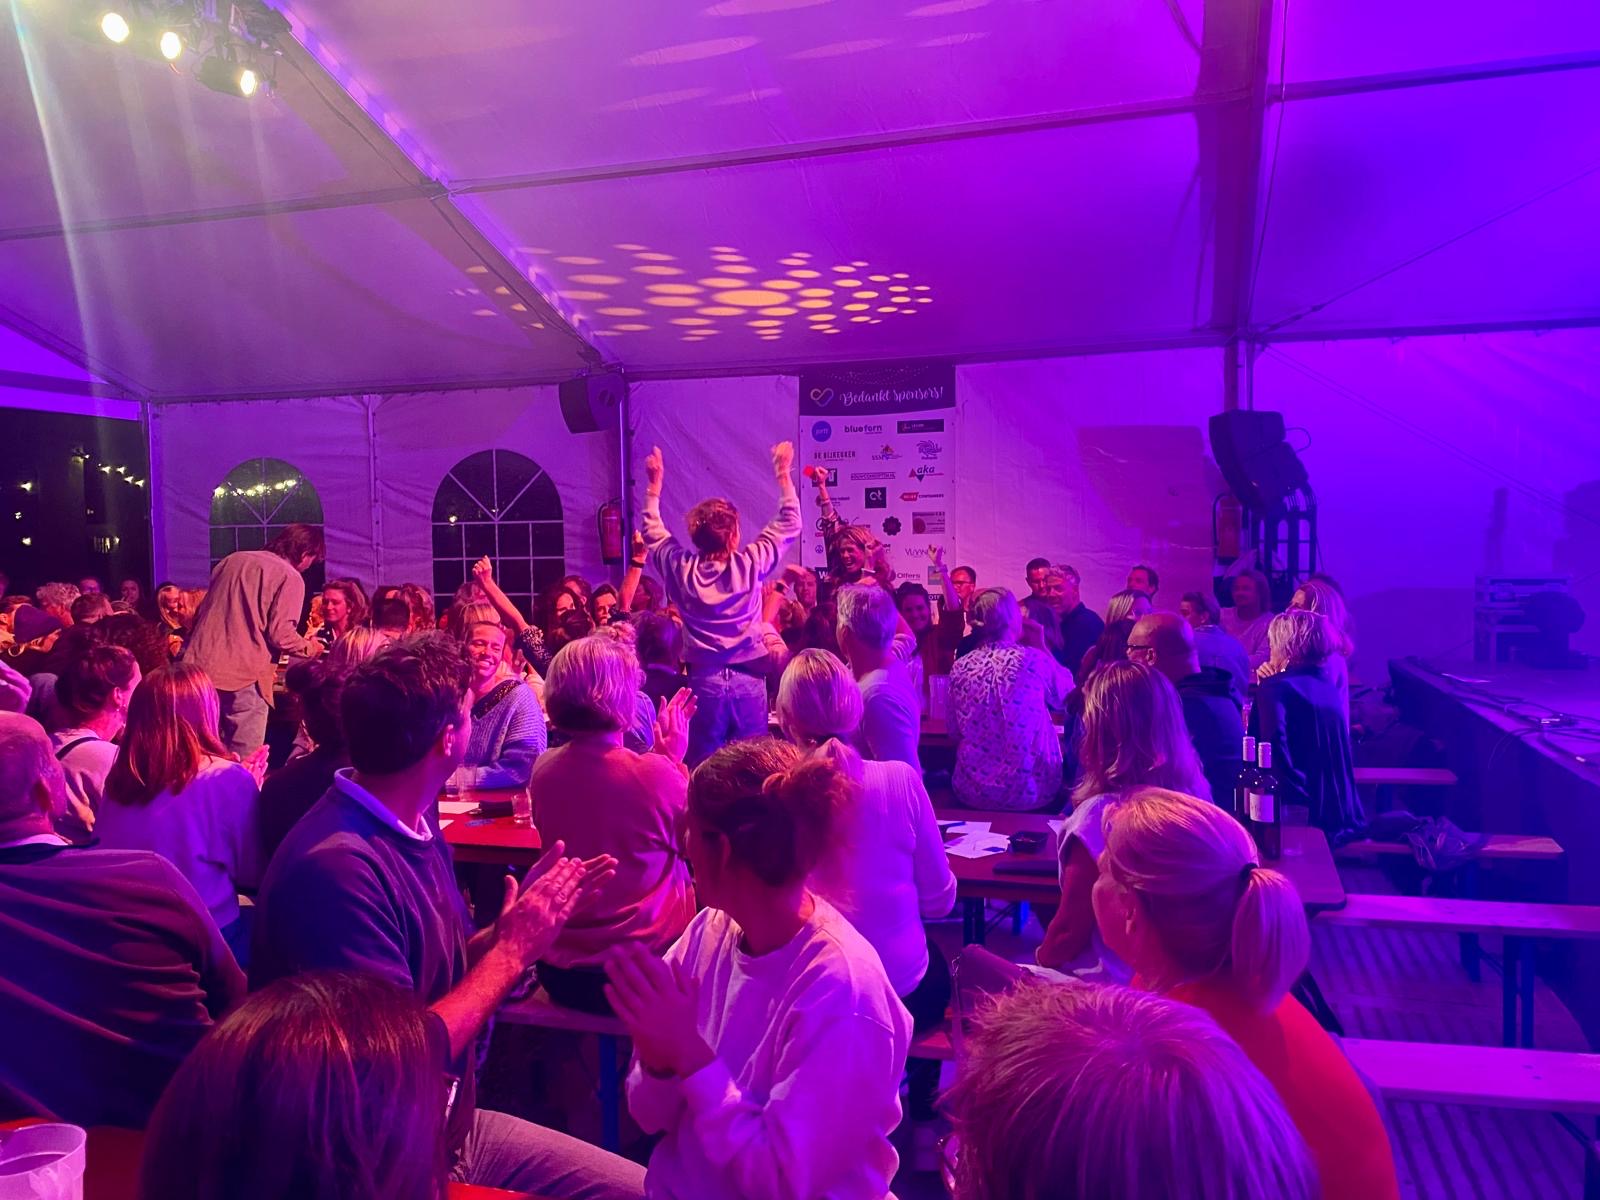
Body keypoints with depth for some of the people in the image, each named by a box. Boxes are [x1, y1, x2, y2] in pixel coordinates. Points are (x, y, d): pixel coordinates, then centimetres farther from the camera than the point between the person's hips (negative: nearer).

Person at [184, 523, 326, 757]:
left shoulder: (233, 559, 17)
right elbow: (280, 635, -11)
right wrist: (308, 647, 8)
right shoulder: (291, 578, -4)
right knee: (245, 762, 1)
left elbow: (202, 611, 22)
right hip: (244, 675, -7)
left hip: (200, 665, 7)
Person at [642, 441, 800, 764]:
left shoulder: (681, 569, -5)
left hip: (704, 680, 1)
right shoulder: (751, 564, -9)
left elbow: (654, 533, 15)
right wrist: (783, 472, 11)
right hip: (749, 679, -1)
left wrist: (654, 483, 22)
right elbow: (789, 525, 4)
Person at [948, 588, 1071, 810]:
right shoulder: (1033, 660, -14)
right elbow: (1068, 696, 7)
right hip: (1031, 791, -2)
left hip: (973, 793, 2)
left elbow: (955, 732, 7)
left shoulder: (960, 668, -5)